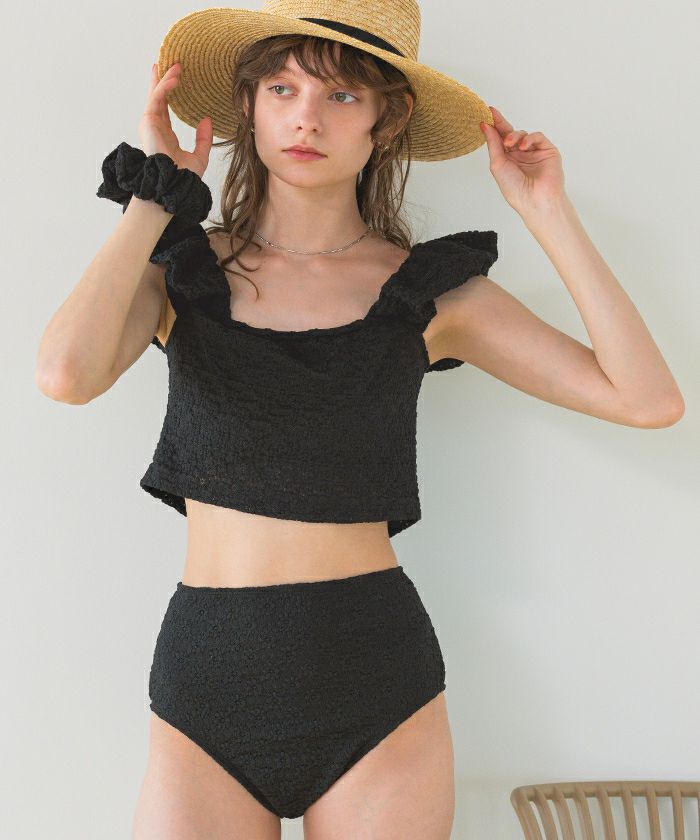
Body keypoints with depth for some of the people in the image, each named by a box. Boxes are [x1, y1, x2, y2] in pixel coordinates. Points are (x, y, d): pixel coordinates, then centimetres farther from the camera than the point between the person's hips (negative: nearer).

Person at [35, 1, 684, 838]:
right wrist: (155, 194, -9)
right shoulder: (181, 269, 1)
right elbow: (67, 374, -21)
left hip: (377, 680, 0)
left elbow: (648, 399, -7)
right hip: (205, 680, 1)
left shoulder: (431, 290, 0)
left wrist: (546, 213, -7)